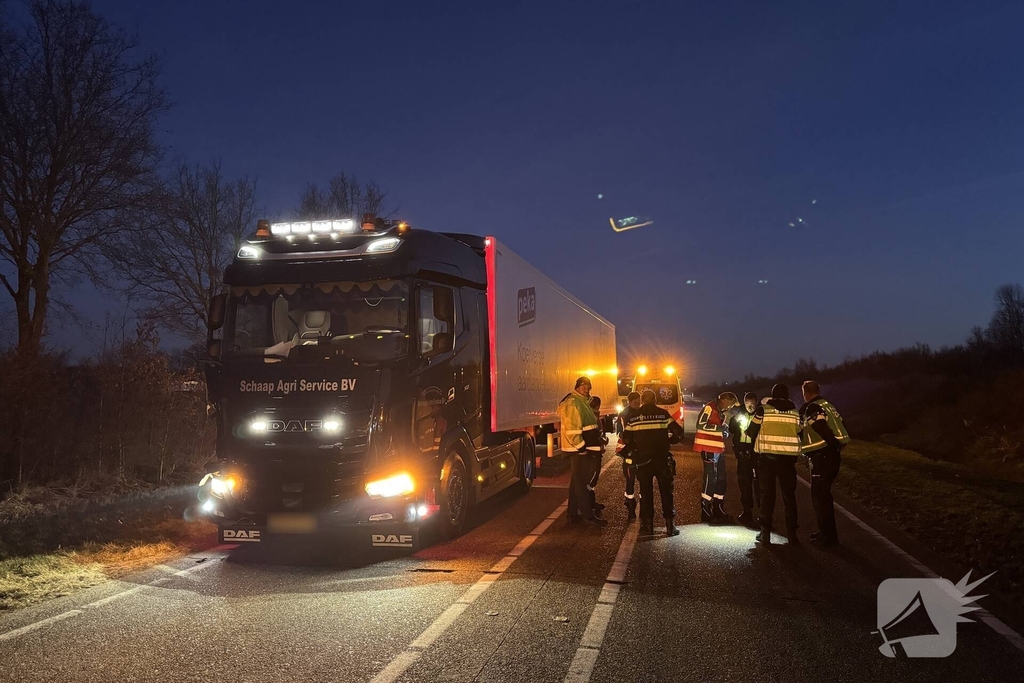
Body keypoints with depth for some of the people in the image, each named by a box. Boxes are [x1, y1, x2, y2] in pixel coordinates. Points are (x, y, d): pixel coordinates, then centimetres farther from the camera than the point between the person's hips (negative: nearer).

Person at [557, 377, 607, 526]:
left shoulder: (583, 402, 18)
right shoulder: (572, 403, -16)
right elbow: (571, 429, -23)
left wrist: (597, 445, 17)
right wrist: (582, 447, -21)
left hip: (584, 449, 10)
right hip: (578, 450, -10)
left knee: (577, 481, 13)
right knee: (581, 481, -6)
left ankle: (573, 513, 20)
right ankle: (587, 514, -3)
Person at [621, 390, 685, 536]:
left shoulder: (633, 417, 2)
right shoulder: (663, 414, -3)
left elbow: (627, 440, 1)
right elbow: (678, 433, -8)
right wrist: (668, 440, 10)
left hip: (642, 460, 1)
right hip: (662, 459, -1)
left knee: (645, 492, 11)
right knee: (666, 492, 7)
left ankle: (647, 525, 12)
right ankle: (670, 526, 6)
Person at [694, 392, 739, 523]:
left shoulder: (720, 412, 18)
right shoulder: (709, 408, -10)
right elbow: (700, 425, -21)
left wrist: (725, 430, 6)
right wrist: (719, 427, -20)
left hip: (718, 449, 10)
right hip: (708, 449, -10)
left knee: (721, 479, 10)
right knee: (710, 479, -9)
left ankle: (718, 510, 19)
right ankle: (706, 512, -3)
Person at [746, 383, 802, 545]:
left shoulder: (763, 409, -3)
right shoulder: (795, 412, 4)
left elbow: (751, 431, 2)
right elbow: (799, 434, 9)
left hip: (767, 455, -1)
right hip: (788, 457, 2)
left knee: (767, 494, 6)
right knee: (789, 494, 11)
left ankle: (765, 533, 5)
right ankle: (791, 532, 13)